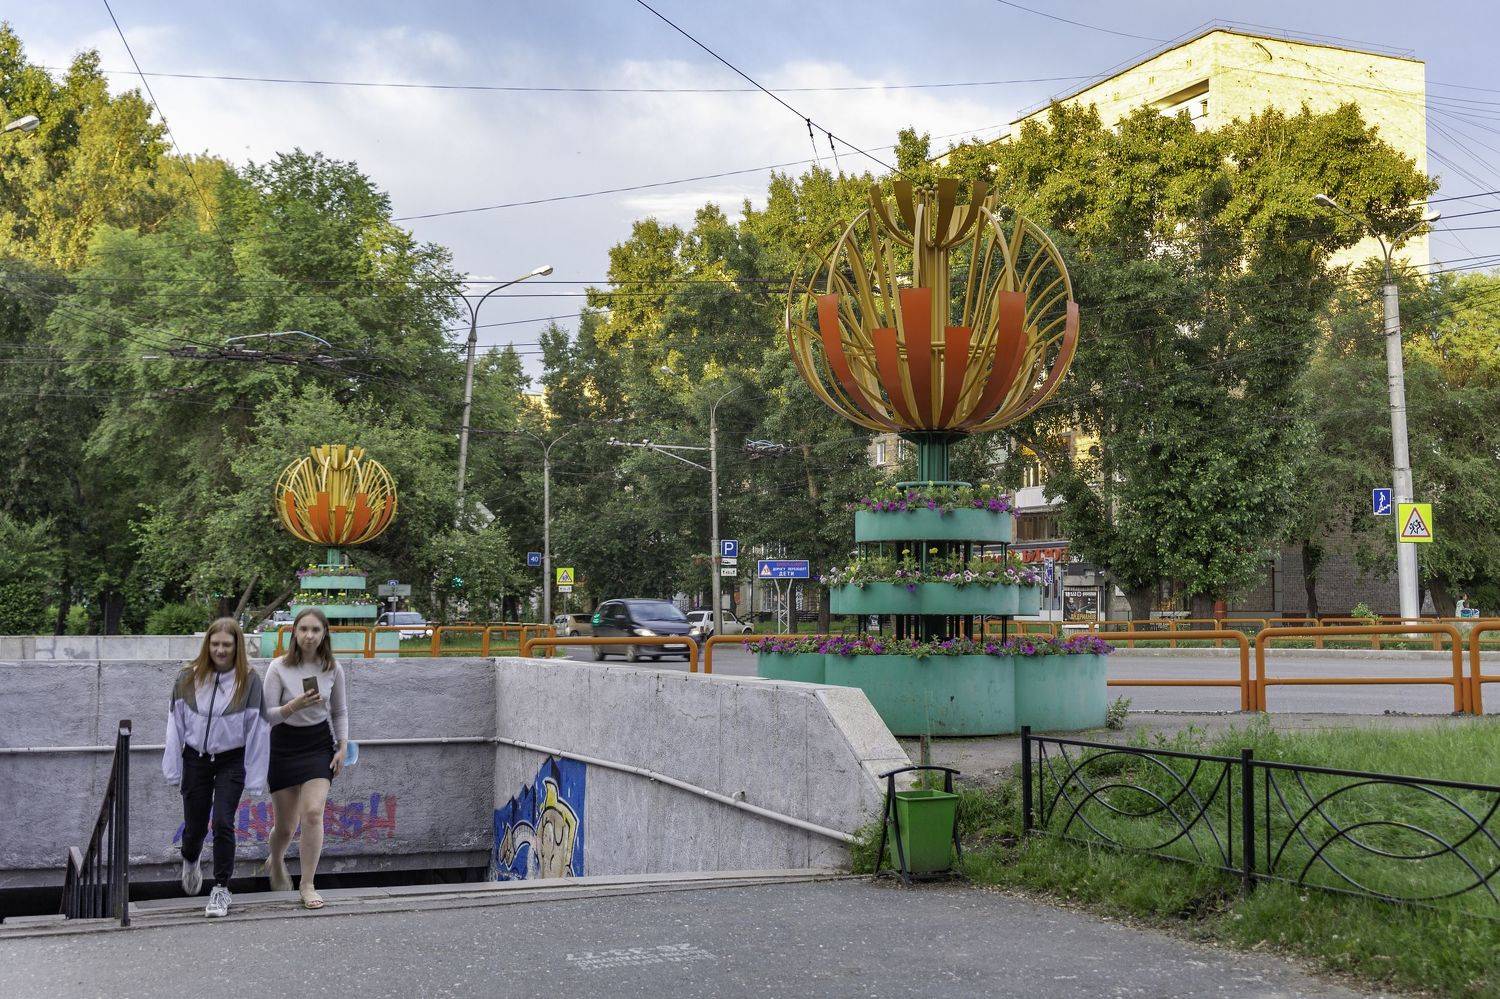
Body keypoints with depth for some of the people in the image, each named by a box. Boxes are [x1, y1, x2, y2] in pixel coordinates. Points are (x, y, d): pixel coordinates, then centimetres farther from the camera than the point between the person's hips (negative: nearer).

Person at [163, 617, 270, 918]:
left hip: (231, 761, -2)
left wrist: (255, 777, -8)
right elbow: (175, 724, 2)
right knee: (194, 825, 10)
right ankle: (190, 861, 45)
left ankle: (221, 888, 4)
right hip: (195, 759, 2)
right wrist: (173, 769, 1)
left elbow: (258, 729, -8)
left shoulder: (249, 681, -10)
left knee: (223, 823, -11)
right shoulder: (188, 678, -4)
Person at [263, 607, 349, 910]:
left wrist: (342, 747, 1)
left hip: (319, 743, 1)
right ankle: (276, 863, 41)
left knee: (313, 813, -15)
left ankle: (308, 885, -4)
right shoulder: (279, 668, -12)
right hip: (284, 745, -1)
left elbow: (340, 712, 9)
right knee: (286, 824, 8)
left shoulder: (332, 668, -3)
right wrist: (295, 705, -30)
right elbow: (267, 715, -12)